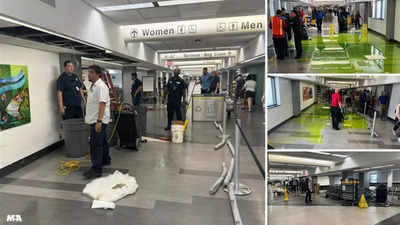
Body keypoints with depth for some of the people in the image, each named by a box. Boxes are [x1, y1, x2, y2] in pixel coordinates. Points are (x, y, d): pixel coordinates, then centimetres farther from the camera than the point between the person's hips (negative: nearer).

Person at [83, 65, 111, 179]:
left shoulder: (101, 86, -17)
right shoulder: (92, 86, 15)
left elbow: (102, 104, -24)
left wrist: (99, 121, -29)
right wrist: (88, 116, 24)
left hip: (98, 121, -10)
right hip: (94, 119, 10)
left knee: (96, 144, -9)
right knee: (101, 141, 21)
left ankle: (96, 169, -4)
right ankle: (105, 160, 36)